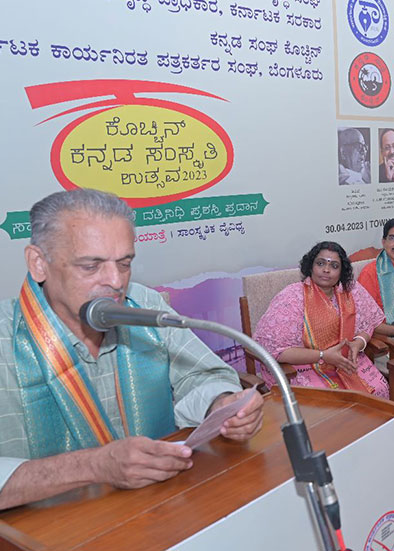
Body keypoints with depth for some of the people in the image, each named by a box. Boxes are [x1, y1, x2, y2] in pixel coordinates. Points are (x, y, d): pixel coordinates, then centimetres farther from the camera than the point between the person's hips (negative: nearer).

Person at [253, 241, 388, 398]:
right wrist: (323, 356, -24)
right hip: (302, 368, -5)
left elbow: (367, 323, 15)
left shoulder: (351, 290, 0)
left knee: (379, 389, -13)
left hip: (345, 361, 6)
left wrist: (358, 342, -10)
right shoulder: (292, 297, -16)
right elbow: (271, 347, -22)